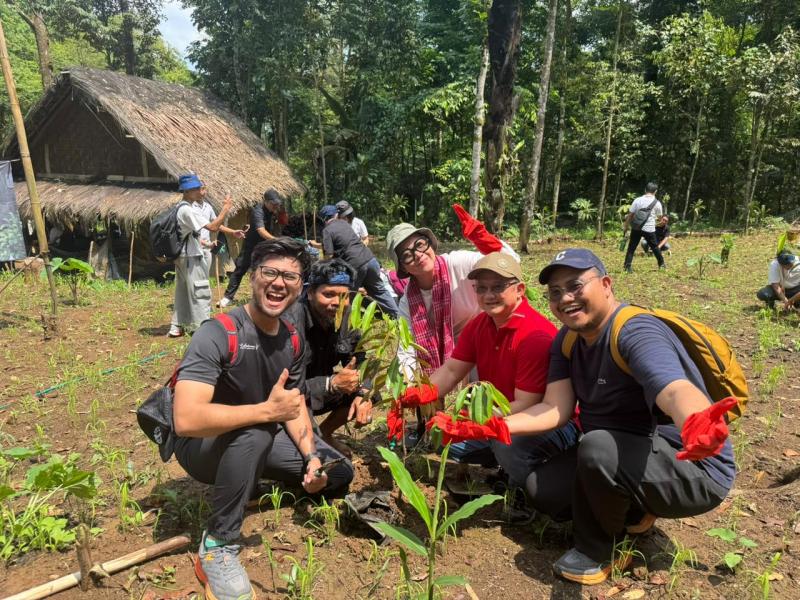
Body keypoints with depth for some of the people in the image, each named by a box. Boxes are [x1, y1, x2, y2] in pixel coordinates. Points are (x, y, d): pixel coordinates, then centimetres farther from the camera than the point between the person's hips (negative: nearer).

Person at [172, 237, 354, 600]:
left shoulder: (293, 340, -5)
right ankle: (217, 547, -21)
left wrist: (311, 457, -12)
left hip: (259, 442, 7)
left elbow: (294, 405, 4)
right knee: (256, 431, -39)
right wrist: (267, 410, -36)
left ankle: (247, 480, 19)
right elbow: (186, 419, -39)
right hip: (202, 445, -7)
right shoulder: (218, 333, -28)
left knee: (338, 474, 3)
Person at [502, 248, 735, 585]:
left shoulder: (636, 332, -25)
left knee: (598, 446, -34)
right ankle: (633, 514, 15)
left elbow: (676, 391, -44)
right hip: (625, 458, 8)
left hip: (694, 471, -8)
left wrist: (698, 426, -68)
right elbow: (556, 409, -9)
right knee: (540, 488, -2)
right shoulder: (567, 340, 0)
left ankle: (596, 550, -7)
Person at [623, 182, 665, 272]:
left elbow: (630, 215, -1)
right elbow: (659, 218, 11)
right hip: (649, 229, 0)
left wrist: (625, 226, 8)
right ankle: (662, 263, 30)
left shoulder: (638, 200, -1)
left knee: (631, 248, 5)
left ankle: (627, 266, -2)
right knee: (655, 247, 16)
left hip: (636, 228, 0)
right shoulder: (657, 203, -1)